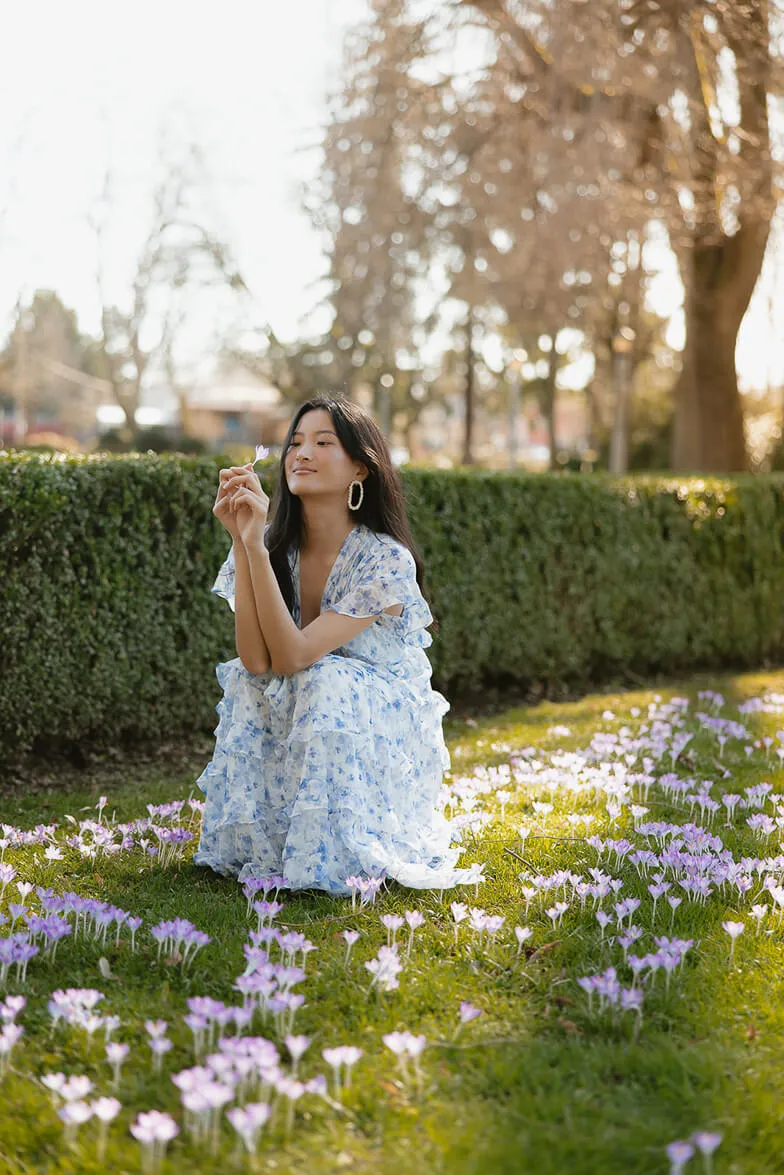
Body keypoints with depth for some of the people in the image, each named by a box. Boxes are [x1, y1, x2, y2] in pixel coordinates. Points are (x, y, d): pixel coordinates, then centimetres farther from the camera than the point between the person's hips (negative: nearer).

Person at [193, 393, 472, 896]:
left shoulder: (386, 560, -20)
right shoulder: (275, 546, -6)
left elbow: (292, 655, -29)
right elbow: (256, 660, -22)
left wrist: (255, 546, -33)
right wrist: (242, 540, -25)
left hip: (384, 740, -4)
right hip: (298, 734, 4)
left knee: (326, 683, -31)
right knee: (245, 682, -23)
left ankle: (336, 857, -17)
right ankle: (259, 844, -9)